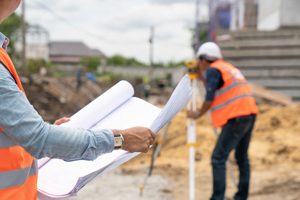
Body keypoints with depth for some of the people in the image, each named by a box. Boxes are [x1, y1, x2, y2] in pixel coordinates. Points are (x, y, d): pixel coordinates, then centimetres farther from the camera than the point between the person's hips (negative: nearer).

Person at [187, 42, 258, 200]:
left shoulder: (213, 70, -5)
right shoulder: (227, 67, 22)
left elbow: (210, 98, -11)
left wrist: (198, 114, 4)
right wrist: (201, 76, 29)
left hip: (236, 117, -9)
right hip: (249, 115, 10)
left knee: (218, 158, -9)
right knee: (242, 157, 14)